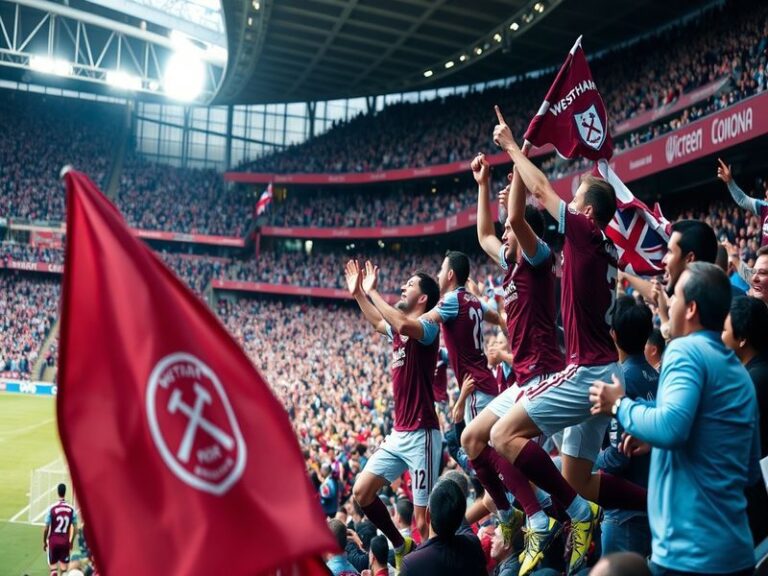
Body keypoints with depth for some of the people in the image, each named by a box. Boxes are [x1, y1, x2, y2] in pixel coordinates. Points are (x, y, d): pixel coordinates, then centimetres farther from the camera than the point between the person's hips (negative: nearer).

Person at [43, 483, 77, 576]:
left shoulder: (52, 508, -11)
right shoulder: (71, 509, -6)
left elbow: (46, 529, -8)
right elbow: (75, 529, 0)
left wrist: (44, 542, 7)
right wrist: (71, 542, 14)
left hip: (53, 541, -1)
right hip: (65, 541, 1)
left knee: (53, 567, 8)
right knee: (64, 568, 9)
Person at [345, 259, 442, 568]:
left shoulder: (427, 327, -11)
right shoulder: (399, 329, 13)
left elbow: (403, 325, -35)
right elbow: (378, 322, 37)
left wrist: (372, 291, -22)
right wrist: (358, 293, 28)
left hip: (421, 435, -9)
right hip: (398, 435, 9)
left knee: (424, 519, -6)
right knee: (361, 492, 8)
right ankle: (402, 547, 24)